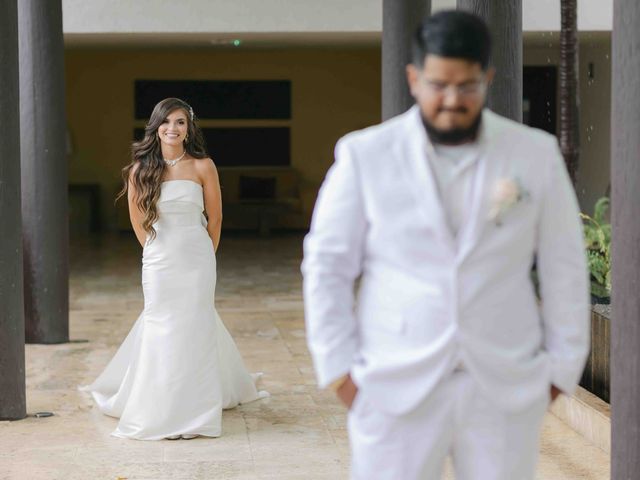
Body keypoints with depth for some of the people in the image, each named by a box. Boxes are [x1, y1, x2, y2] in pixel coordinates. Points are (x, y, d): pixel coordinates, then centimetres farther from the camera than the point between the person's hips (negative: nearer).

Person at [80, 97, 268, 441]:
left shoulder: (202, 167, -5)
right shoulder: (140, 169, -1)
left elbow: (215, 218, 5)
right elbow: (137, 220, 10)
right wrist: (156, 250, 12)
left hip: (196, 260, -1)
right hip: (158, 262, 1)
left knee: (193, 328, 2)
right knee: (161, 330, 3)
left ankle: (191, 413, 9)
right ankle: (163, 409, 14)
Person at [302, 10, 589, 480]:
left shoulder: (537, 155, 3)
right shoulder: (365, 155, -1)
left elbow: (564, 267, 7)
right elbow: (327, 265, 3)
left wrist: (562, 367, 5)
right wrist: (339, 367, -2)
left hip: (506, 388, 2)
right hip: (396, 387, -1)